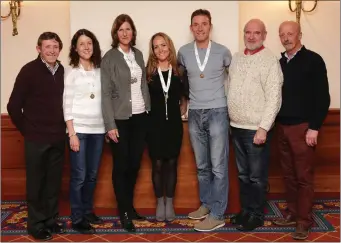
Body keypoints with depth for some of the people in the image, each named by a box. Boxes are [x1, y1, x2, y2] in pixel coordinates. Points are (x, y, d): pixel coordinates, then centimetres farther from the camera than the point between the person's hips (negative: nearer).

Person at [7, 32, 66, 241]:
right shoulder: (29, 71, -9)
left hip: (58, 138, 4)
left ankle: (51, 219, 29)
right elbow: (13, 106, -7)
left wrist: (63, 128, 5)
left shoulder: (63, 71, 2)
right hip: (36, 138, -4)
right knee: (36, 182, 8)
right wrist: (26, 130, -2)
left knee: (54, 182, 13)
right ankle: (36, 224, 22)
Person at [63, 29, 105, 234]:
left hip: (98, 129, 4)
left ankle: (88, 211, 26)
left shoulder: (100, 71, 8)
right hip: (79, 129, -3)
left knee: (92, 174, 10)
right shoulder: (72, 73, -1)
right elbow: (67, 105, -5)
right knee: (79, 176, -3)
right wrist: (72, 133, -10)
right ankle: (77, 219, 9)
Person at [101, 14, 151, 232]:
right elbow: (106, 94, -9)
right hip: (121, 119, -5)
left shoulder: (138, 54, 10)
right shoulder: (109, 58, -6)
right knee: (121, 166, 4)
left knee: (135, 164, 11)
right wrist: (110, 125, -13)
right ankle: (124, 211, 18)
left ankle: (130, 206, 27)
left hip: (140, 117, 5)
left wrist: (149, 110, 7)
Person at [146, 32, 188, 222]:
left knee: (171, 164, 9)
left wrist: (183, 108, 7)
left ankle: (170, 203, 21)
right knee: (157, 164, 6)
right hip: (155, 124, -1)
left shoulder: (179, 71, 2)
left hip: (174, 124, 1)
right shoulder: (148, 72, -3)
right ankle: (160, 203, 21)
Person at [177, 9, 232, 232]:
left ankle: (218, 215, 5)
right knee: (202, 165, 13)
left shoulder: (223, 52, -2)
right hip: (195, 114, 3)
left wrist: (228, 96, 9)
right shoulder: (184, 52, 4)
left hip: (217, 112, -3)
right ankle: (206, 204, 28)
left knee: (218, 166, -2)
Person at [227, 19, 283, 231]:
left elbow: (274, 98, -15)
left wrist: (263, 128, -20)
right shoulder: (236, 58, 10)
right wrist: (230, 120, 10)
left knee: (257, 176, 5)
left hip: (256, 129, -6)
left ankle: (257, 215, 20)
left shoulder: (270, 60, -10)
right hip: (236, 127, 6)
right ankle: (245, 210, 30)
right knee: (243, 174, 16)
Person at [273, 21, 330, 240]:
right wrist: (276, 123, 8)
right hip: (283, 127, 5)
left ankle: (304, 221, 10)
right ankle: (292, 214, 24)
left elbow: (323, 97, -10)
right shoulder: (280, 62, 10)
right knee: (289, 175, 12)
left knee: (304, 176, 1)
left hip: (303, 127, -5)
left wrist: (314, 128, -15)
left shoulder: (313, 60, -6)